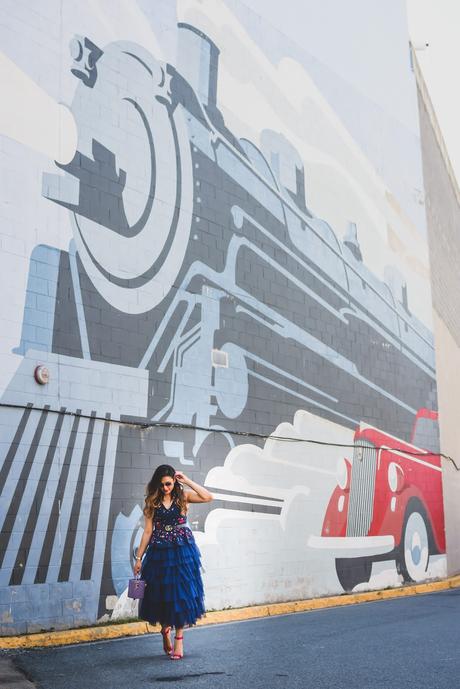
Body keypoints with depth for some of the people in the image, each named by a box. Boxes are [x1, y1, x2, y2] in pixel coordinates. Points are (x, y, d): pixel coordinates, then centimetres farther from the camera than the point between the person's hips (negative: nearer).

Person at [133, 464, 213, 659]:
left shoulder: (183, 496, -1)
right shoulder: (152, 502, 1)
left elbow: (208, 497, -17)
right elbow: (148, 531, 3)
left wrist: (187, 481, -15)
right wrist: (139, 558, 1)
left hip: (183, 552, -1)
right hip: (160, 553, 1)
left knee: (181, 592, -1)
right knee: (162, 593, 8)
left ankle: (178, 638, 10)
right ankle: (165, 631, 34)